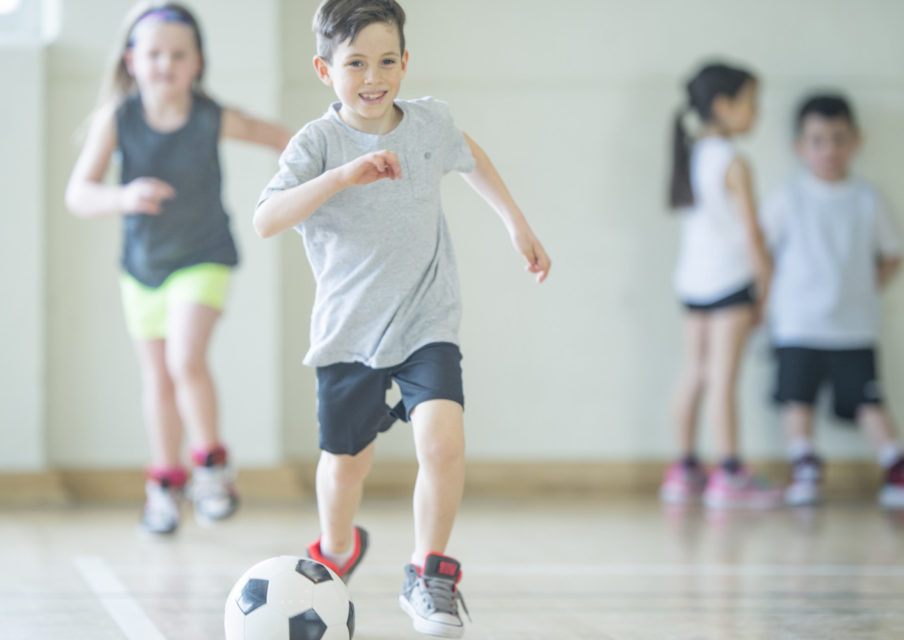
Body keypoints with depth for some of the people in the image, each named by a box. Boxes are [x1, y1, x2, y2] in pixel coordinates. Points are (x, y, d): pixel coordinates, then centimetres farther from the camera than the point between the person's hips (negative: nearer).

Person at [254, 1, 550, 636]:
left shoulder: (430, 123, -2)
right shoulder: (318, 143, -13)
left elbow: (469, 155, 23)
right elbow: (266, 220, -28)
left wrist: (518, 224, 25)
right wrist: (341, 176, -38)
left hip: (426, 324, 1)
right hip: (349, 330, -1)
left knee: (444, 440, -21)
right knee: (346, 461, 14)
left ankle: (428, 575, -3)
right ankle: (337, 550, 46)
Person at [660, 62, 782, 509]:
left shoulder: (688, 157, 10)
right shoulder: (734, 165, -14)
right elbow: (751, 233, -13)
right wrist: (765, 287, -4)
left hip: (691, 279, 8)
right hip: (730, 279, -8)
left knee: (693, 373, 12)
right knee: (724, 378, -6)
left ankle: (686, 470, 16)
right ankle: (730, 474, -5)